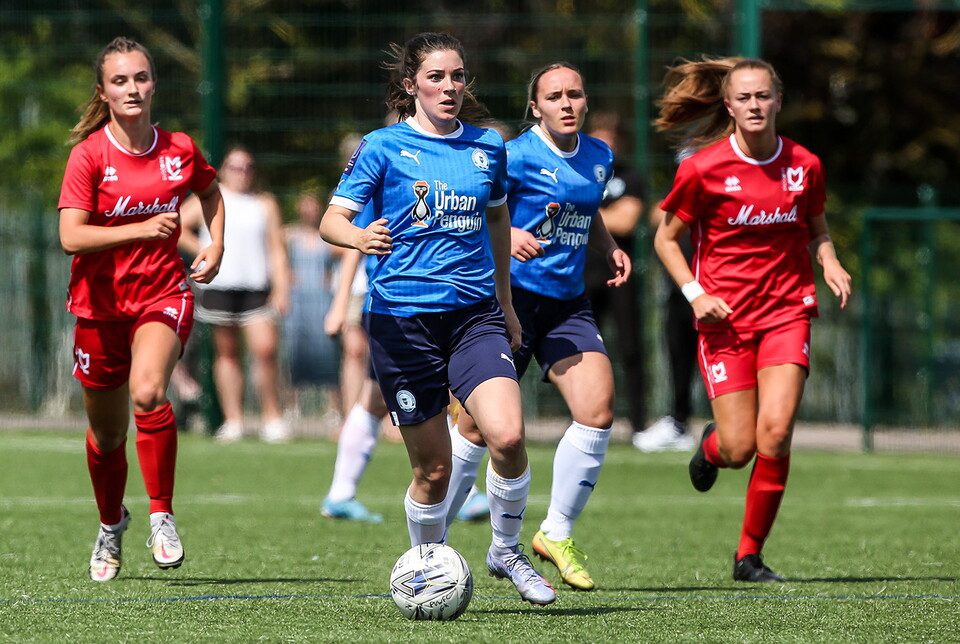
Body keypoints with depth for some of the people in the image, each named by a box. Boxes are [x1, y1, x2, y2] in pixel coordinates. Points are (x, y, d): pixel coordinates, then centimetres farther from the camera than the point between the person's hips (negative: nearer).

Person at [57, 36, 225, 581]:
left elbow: (211, 191, 24)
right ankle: (112, 524, 40)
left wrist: (216, 246, 10)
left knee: (147, 392, -30)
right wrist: (142, 229, -28)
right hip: (101, 303, 0)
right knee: (107, 432, 12)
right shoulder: (89, 154, -9)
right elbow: (71, 236, -18)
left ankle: (162, 517, -19)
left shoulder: (180, 150, 0)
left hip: (164, 294, 0)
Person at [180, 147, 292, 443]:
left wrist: (281, 288, -2)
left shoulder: (266, 204, 12)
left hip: (257, 286, 0)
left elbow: (277, 248, 7)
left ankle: (273, 417, -2)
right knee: (227, 353, 2)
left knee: (265, 349, -13)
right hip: (218, 286, 0)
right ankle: (233, 421, 5)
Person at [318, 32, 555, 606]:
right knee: (433, 468, 0)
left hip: (475, 313, 3)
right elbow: (332, 221, -4)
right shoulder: (383, 147, -1)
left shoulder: (487, 147, 10)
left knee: (508, 436, -19)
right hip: (403, 317, -3)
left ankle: (506, 551, 3)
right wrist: (359, 237, -27)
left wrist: (505, 302, 29)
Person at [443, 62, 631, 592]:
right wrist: (508, 236, -27)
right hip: (512, 299, -5)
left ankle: (557, 534, 4)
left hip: (568, 304, 6)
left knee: (597, 411, -12)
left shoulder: (599, 156, 11)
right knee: (478, 427, -4)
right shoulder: (517, 156, -10)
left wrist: (611, 249, 10)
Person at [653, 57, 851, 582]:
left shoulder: (804, 165, 2)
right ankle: (712, 445, 35)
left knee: (776, 433, -15)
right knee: (740, 449, -6)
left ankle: (750, 555, 1)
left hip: (787, 310, 2)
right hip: (725, 317, -2)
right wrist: (695, 293, -11)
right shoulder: (702, 168, -7)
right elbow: (666, 239, 3)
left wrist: (829, 263, -2)